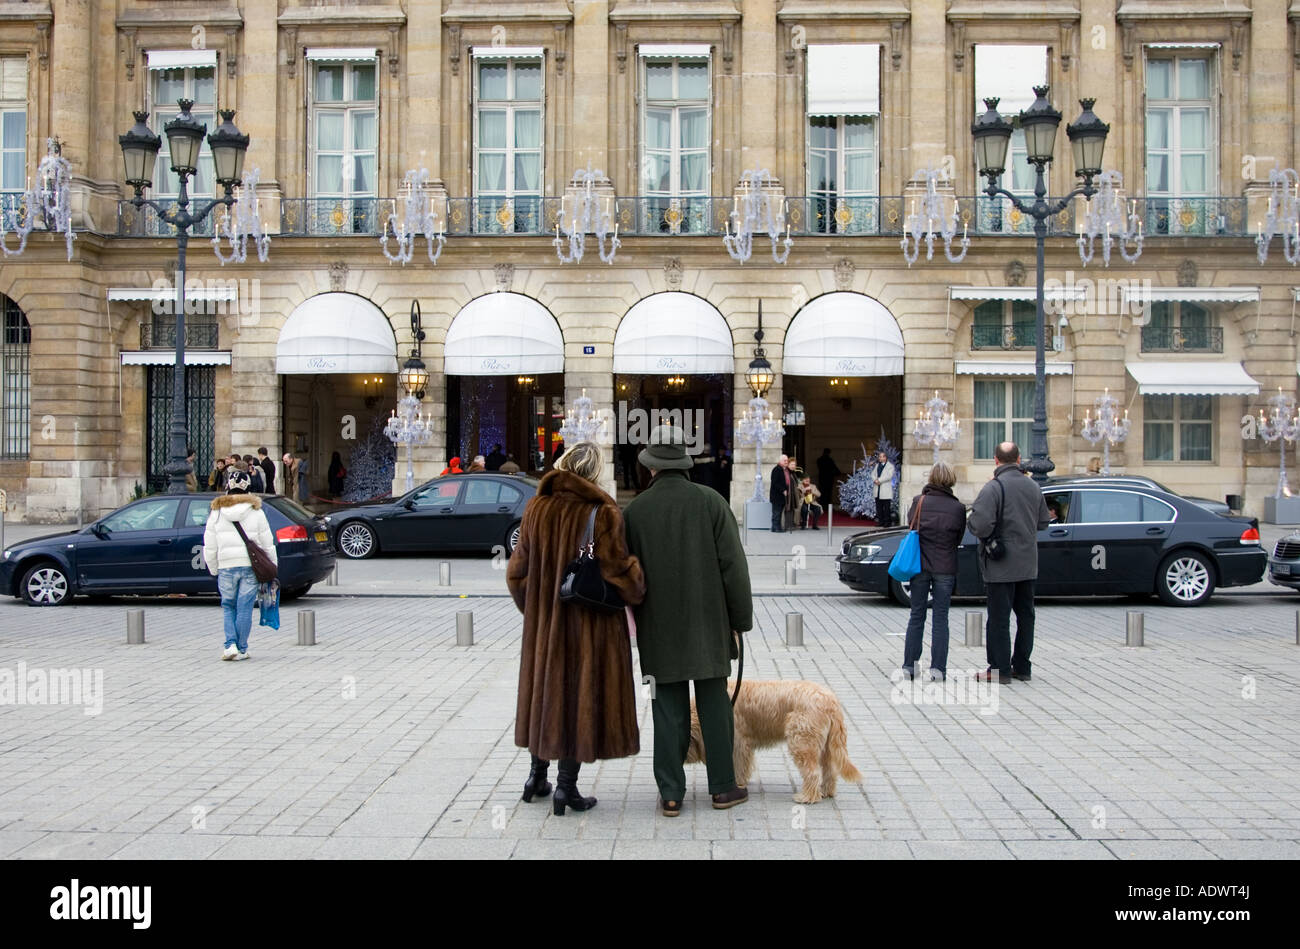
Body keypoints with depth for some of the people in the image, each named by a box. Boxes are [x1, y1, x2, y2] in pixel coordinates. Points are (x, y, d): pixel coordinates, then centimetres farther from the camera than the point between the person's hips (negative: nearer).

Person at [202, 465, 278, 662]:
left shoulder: (217, 511, 4)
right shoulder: (255, 511, 0)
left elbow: (209, 547, 5)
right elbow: (267, 544, 2)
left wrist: (213, 569, 17)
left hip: (226, 567, 1)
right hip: (250, 565, -1)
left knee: (228, 607, 13)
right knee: (245, 608, 3)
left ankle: (231, 645, -2)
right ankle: (241, 649, 7)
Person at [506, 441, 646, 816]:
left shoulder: (536, 509, -1)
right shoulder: (602, 513, -15)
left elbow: (518, 571, 4)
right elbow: (617, 572, -17)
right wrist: (639, 588, 4)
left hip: (544, 623, 5)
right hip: (591, 623, -5)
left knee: (547, 690, 19)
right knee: (583, 695, 5)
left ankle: (536, 775, 27)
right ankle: (566, 786, 7)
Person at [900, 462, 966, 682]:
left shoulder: (918, 501, -6)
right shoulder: (958, 508, -5)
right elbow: (959, 538, 6)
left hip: (920, 565, 1)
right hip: (945, 568, -1)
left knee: (916, 615, 10)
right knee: (940, 618, 5)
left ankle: (909, 666, 11)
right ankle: (938, 668, 3)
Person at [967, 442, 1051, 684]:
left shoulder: (994, 488, -17)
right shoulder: (1033, 487, 5)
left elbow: (980, 525, -25)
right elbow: (1043, 522, 13)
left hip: (1001, 566, -6)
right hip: (1028, 564, 6)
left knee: (999, 618, 0)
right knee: (1025, 615, 14)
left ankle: (1000, 669, 3)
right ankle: (1021, 666, 21)